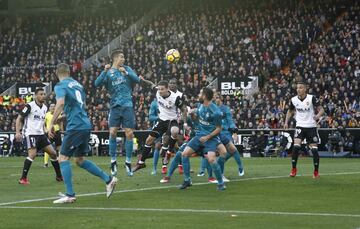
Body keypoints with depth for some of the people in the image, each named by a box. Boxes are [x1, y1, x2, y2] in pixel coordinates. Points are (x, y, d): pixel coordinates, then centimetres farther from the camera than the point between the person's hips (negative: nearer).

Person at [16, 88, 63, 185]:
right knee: (32, 154, -23)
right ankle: (23, 179, -16)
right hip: (30, 133, -7)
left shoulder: (45, 108, 12)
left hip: (41, 134, 7)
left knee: (53, 153, 4)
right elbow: (19, 118, -7)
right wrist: (18, 132, -16)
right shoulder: (30, 106, -10)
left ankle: (59, 176, 17)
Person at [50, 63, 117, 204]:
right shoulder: (77, 84, 18)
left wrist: (51, 123, -21)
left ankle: (70, 195, -6)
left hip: (75, 127, -8)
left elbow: (60, 103, -24)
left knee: (63, 158, -2)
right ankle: (108, 179, 14)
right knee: (80, 160, 18)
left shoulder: (60, 86, -6)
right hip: (86, 125, 8)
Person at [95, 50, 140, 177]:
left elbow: (137, 79, -1)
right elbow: (97, 83, -9)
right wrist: (105, 71, -22)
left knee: (129, 134, -3)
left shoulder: (127, 69, 10)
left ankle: (128, 163, 7)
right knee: (112, 132, -10)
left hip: (128, 106, 1)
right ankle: (113, 162, 0)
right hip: (115, 106, -1)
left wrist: (126, 73, -16)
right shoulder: (108, 72, 4)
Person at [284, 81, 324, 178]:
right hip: (300, 126, 2)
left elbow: (321, 109, -9)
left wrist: (318, 115, -31)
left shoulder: (312, 98, -11)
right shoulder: (294, 100, -1)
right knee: (296, 146, -17)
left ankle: (316, 172, 12)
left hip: (311, 126, -2)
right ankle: (294, 169, -4)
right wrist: (286, 122, 6)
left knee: (314, 149, -3)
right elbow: (290, 111, 17)